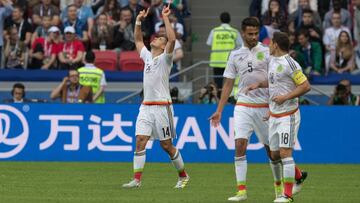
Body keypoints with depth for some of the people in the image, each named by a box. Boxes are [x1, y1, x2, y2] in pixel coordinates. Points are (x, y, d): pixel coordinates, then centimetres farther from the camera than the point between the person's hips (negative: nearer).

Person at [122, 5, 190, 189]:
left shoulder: (165, 58, -4)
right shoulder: (147, 56, 15)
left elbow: (172, 39, -20)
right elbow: (138, 41, 29)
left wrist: (165, 18, -16)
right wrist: (138, 21, 20)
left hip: (162, 107, -6)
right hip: (146, 106, 6)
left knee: (167, 146, 0)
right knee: (140, 141, -8)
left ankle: (183, 176, 17)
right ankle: (137, 179, -11)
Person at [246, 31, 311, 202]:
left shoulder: (289, 64, -16)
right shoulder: (273, 60, 11)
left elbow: (305, 86, -17)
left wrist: (285, 97, -21)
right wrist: (259, 84, 12)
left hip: (288, 115, -9)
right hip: (273, 115, 9)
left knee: (285, 152, -12)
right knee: (274, 155, 11)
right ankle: (298, 176, 34)